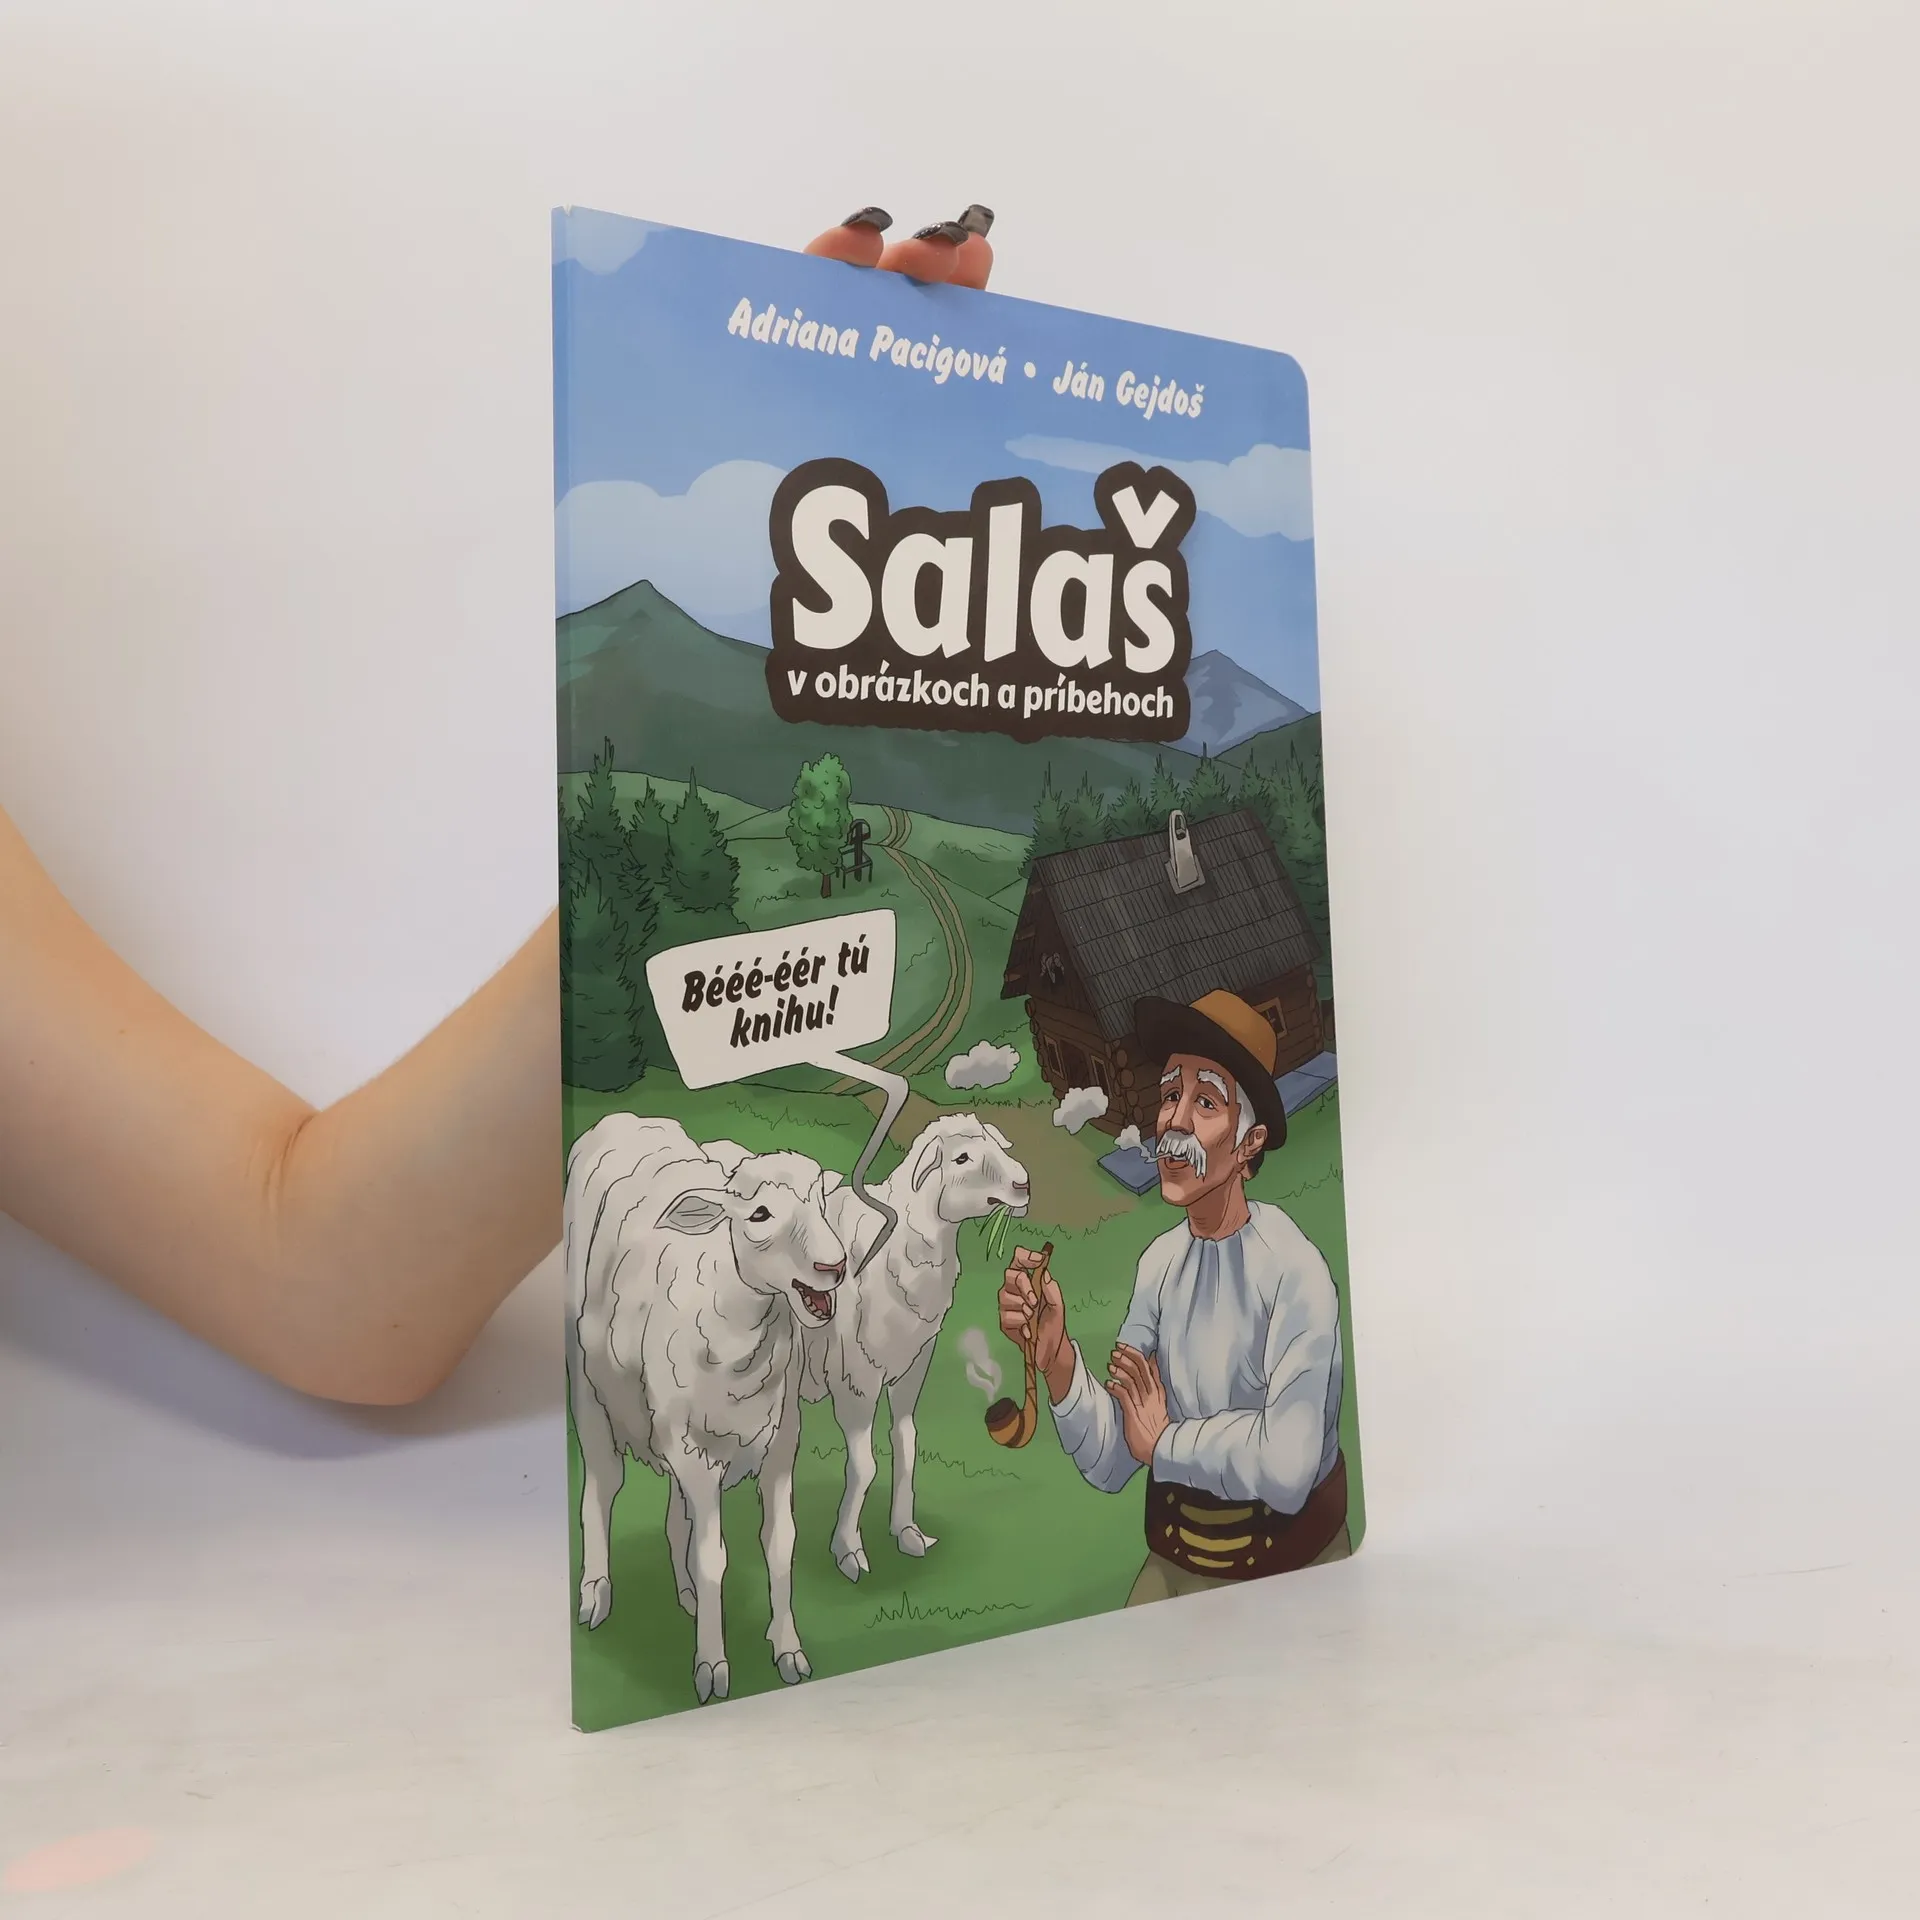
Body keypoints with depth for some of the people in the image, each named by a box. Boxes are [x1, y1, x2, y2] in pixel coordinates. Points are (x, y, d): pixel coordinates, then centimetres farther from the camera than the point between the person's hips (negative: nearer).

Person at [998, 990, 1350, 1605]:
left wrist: (1164, 1441, -14)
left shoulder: (1292, 1270, -23)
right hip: (1172, 1565, 5)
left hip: (1288, 1576, -4)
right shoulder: (1159, 1261, -6)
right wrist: (1059, 1362, -24)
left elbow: (1286, 1468, -31)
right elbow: (1108, 1465, -5)